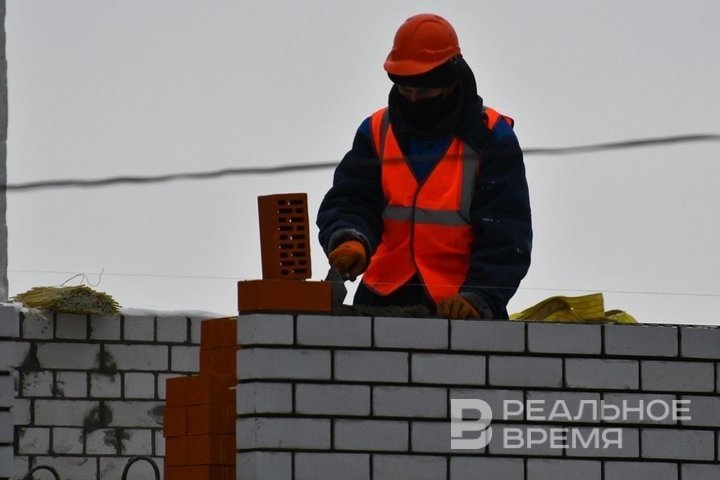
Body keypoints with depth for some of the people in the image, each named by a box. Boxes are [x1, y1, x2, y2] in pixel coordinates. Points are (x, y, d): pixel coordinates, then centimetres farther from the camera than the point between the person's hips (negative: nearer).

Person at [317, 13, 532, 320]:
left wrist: (477, 297, -19)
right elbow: (348, 203, 5)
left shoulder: (490, 139, 2)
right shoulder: (377, 132, 12)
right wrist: (350, 239, -19)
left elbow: (505, 239, -4)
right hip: (384, 302, 3)